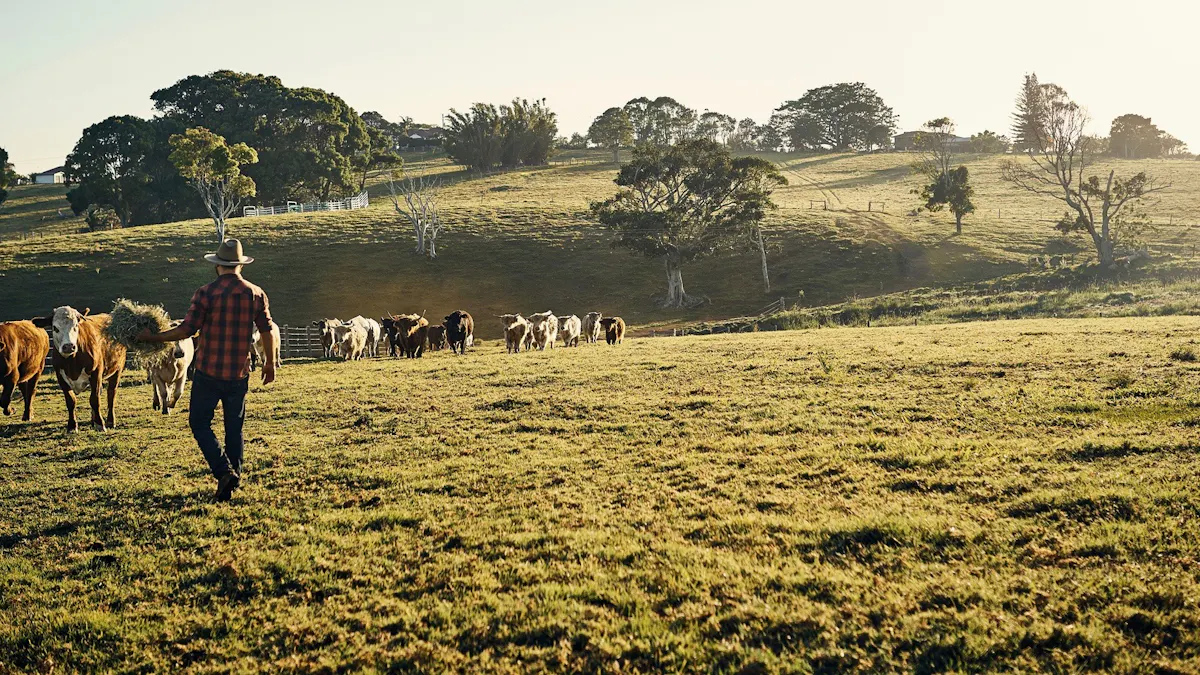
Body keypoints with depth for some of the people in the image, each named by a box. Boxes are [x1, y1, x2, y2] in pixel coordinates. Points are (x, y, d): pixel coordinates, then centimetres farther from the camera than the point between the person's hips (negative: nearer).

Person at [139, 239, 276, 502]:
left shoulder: (206, 293, -10)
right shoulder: (256, 294, 0)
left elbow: (186, 330, -13)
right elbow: (268, 331, 3)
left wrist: (153, 337, 1)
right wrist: (270, 364, 16)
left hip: (208, 372, -3)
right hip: (239, 374, 3)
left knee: (200, 423, 8)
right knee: (234, 427, 15)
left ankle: (224, 471, -8)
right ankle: (234, 477, 17)